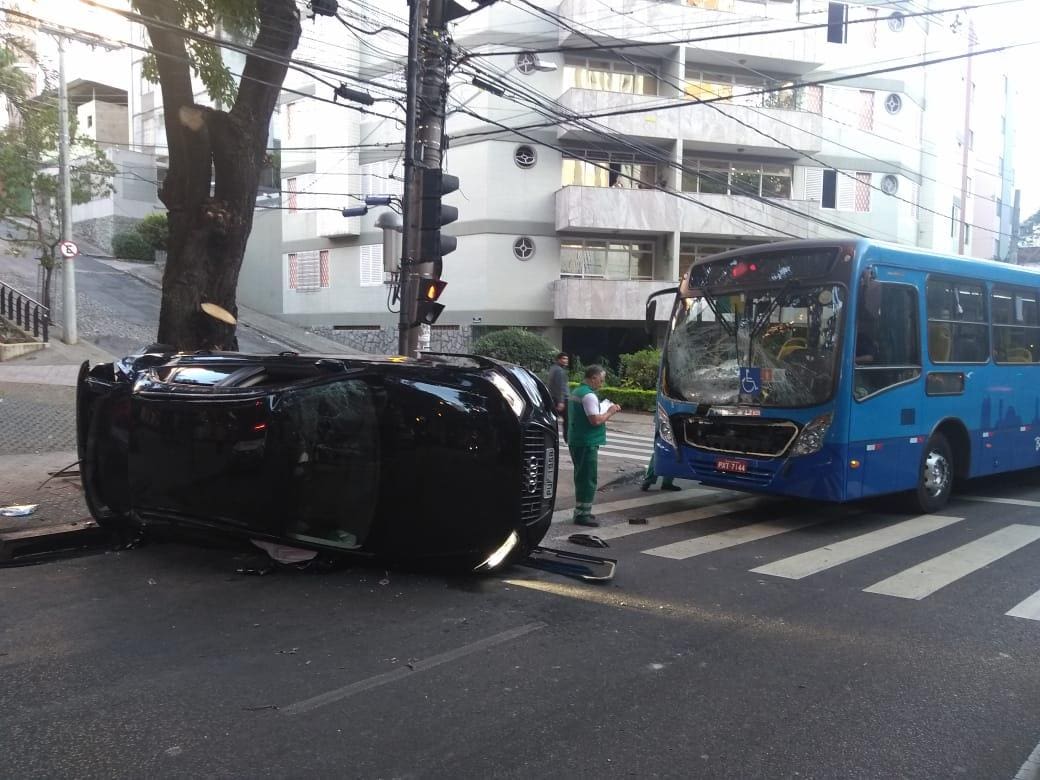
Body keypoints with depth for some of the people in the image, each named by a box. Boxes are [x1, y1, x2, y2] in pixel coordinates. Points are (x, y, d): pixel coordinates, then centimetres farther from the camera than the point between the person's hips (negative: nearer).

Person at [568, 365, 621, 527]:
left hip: (576, 441, 10)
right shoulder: (589, 395, -18)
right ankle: (582, 514, -2)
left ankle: (581, 511, 24)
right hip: (587, 443, -10)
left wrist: (607, 411, 14)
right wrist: (610, 412, -8)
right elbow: (596, 420, -23)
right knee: (588, 479, -4)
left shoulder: (576, 392, 14)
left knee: (581, 477, 17)